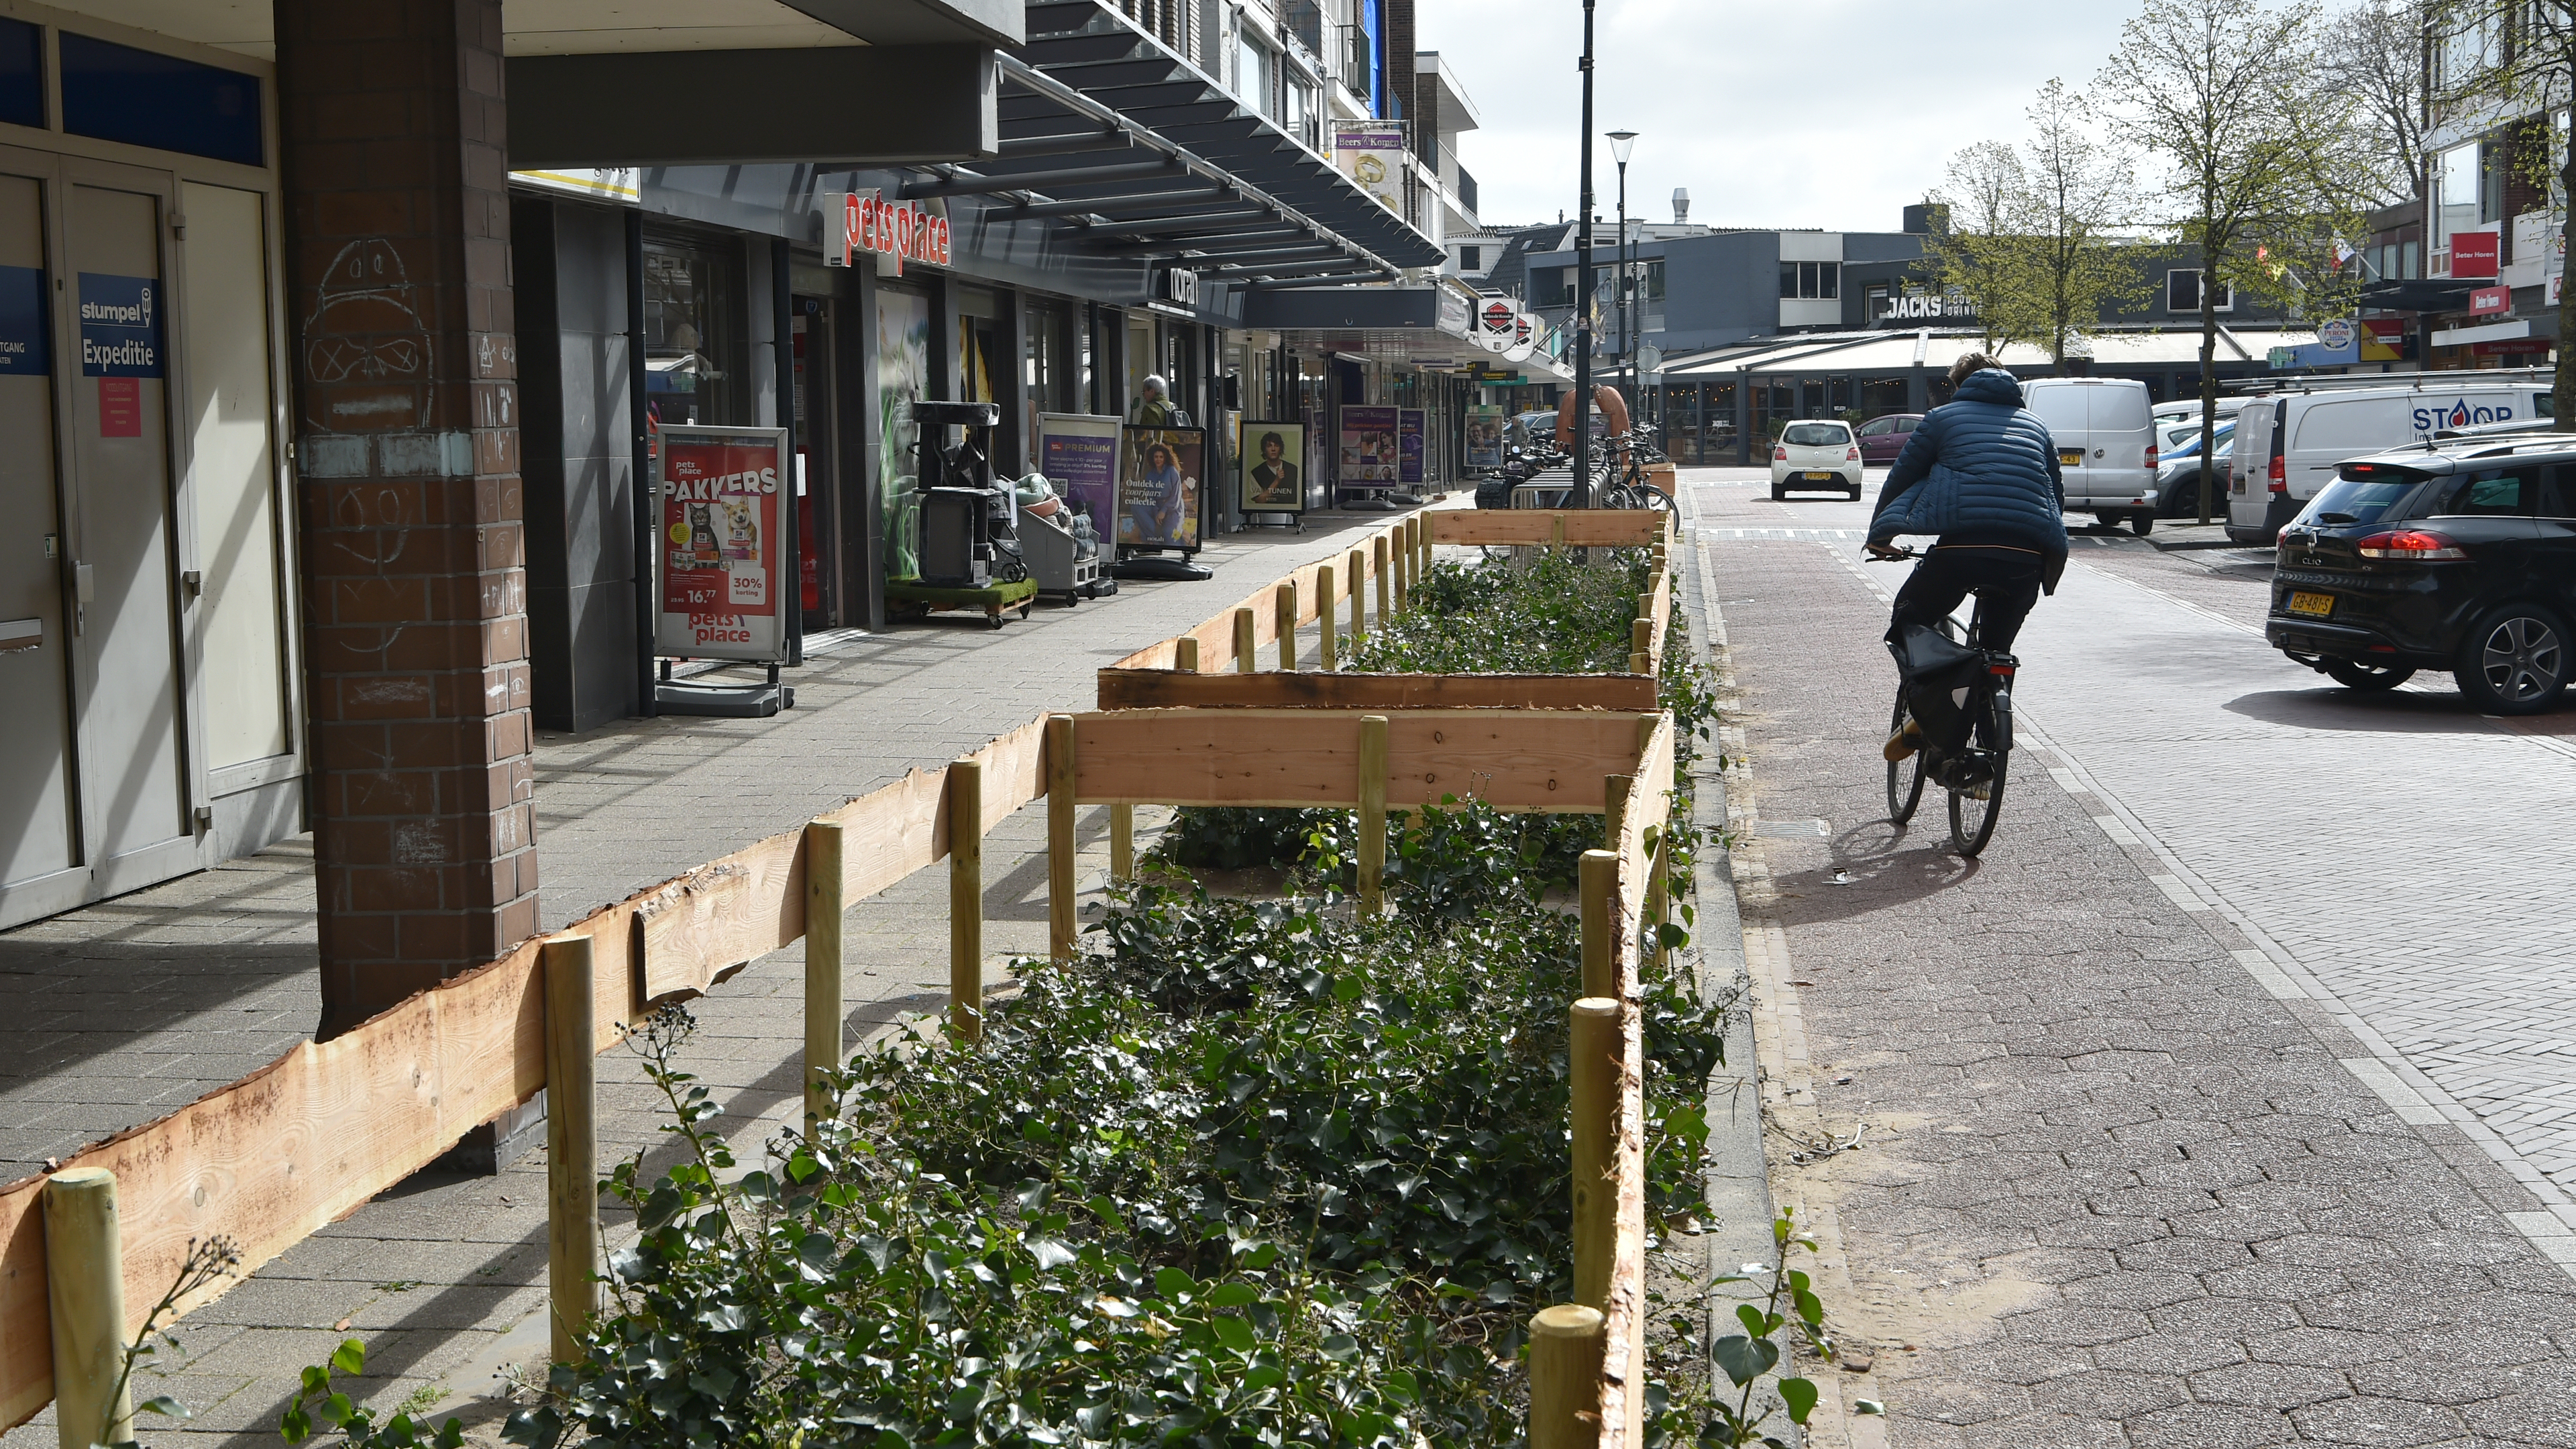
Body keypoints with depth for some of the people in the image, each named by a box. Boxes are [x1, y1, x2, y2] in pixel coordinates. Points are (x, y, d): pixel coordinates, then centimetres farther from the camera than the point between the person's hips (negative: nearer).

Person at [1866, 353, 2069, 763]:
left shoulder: (1943, 417, 18)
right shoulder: (2035, 424, 28)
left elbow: (1901, 478, 22)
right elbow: (2058, 493, 34)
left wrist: (1879, 536, 36)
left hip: (1965, 542, -3)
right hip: (2029, 555, 4)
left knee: (1909, 621, 19)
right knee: (1997, 647, 21)